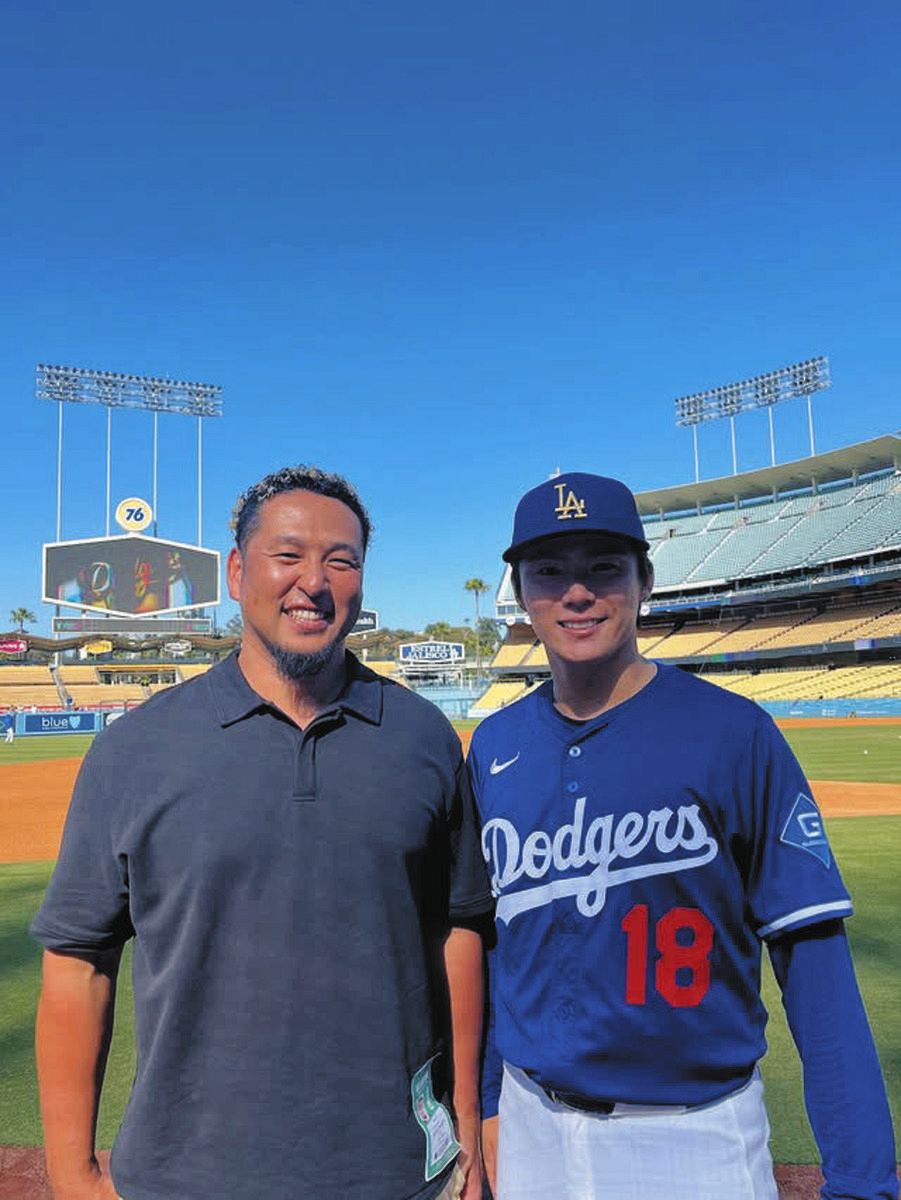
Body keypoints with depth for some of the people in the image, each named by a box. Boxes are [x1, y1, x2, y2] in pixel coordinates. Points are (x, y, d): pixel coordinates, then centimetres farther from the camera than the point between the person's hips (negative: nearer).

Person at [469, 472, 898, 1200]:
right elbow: (490, 935, 5)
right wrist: (486, 1100, 9)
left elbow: (813, 953, -12)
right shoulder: (494, 746, -4)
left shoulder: (735, 733, -14)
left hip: (698, 1135, -3)